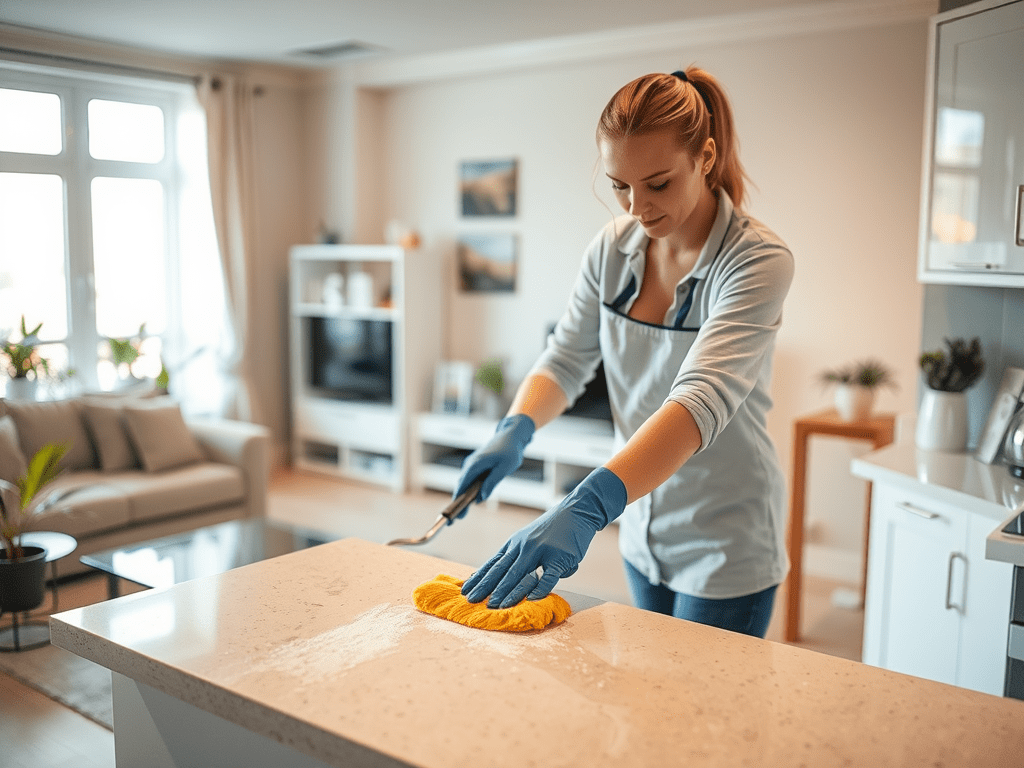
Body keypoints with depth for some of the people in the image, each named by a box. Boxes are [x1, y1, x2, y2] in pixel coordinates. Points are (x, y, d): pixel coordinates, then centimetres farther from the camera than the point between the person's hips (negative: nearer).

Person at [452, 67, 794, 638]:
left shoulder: (759, 260, -24)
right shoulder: (614, 248, -5)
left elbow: (701, 401, -37)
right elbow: (565, 361, -1)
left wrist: (587, 508, -50)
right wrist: (515, 431, -23)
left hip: (726, 549, -6)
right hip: (644, 532, 6)